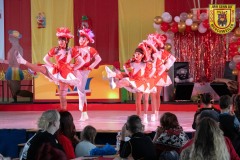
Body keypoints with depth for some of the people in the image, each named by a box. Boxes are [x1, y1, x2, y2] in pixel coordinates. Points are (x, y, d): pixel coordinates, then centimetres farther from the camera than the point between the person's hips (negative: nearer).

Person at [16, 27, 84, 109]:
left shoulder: (71, 51, -8)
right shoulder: (55, 50, 1)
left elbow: (81, 62, -6)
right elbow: (45, 58, 13)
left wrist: (72, 69, -8)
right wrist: (52, 65, 1)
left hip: (65, 74, -3)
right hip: (57, 71, 3)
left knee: (63, 95, -3)